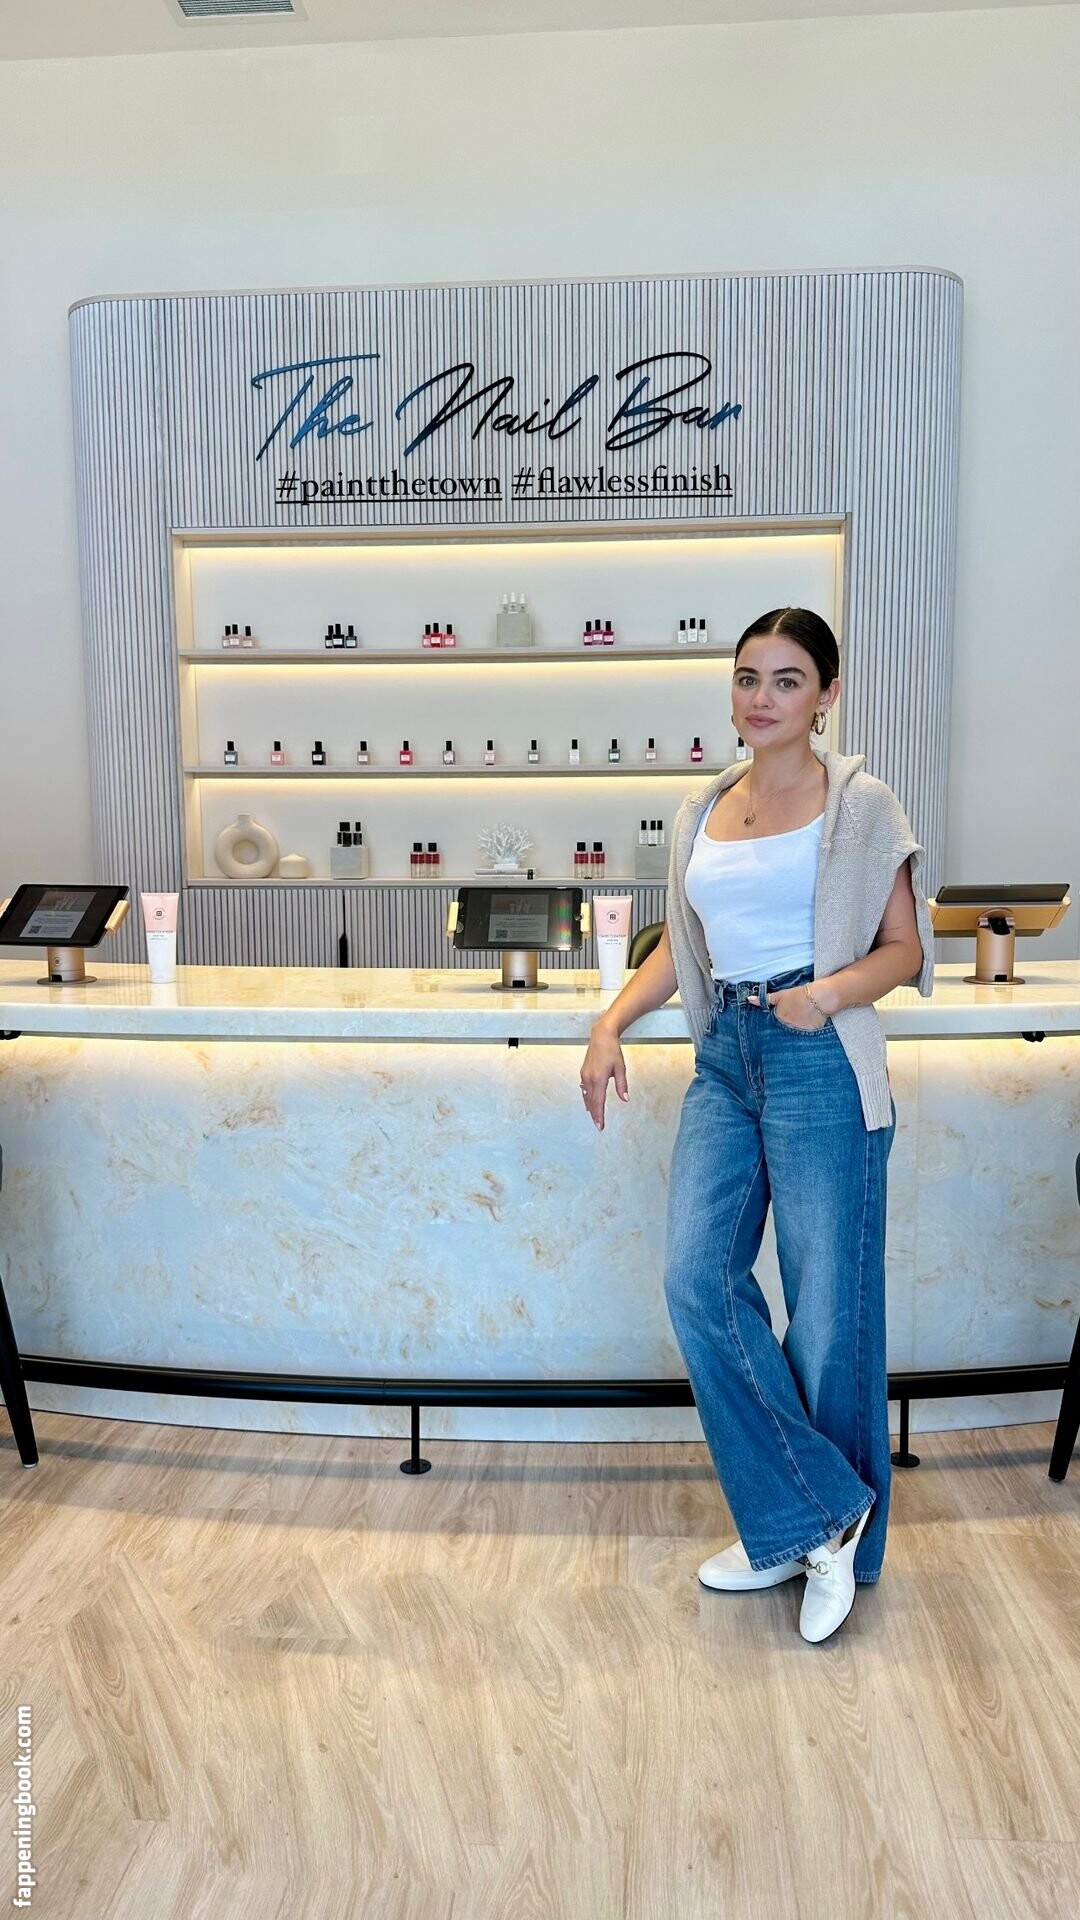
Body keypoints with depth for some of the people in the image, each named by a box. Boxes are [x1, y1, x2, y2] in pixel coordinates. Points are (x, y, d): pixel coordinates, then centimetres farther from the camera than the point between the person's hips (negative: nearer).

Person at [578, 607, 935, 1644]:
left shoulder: (859, 803, 0)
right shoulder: (703, 810, 14)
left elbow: (905, 946, 0)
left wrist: (833, 989, -20)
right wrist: (611, 1023, 6)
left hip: (820, 1063, -5)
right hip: (725, 1058, 5)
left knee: (829, 1304, 2)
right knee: (697, 1278, -4)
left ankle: (833, 1537, 23)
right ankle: (808, 1515, 13)